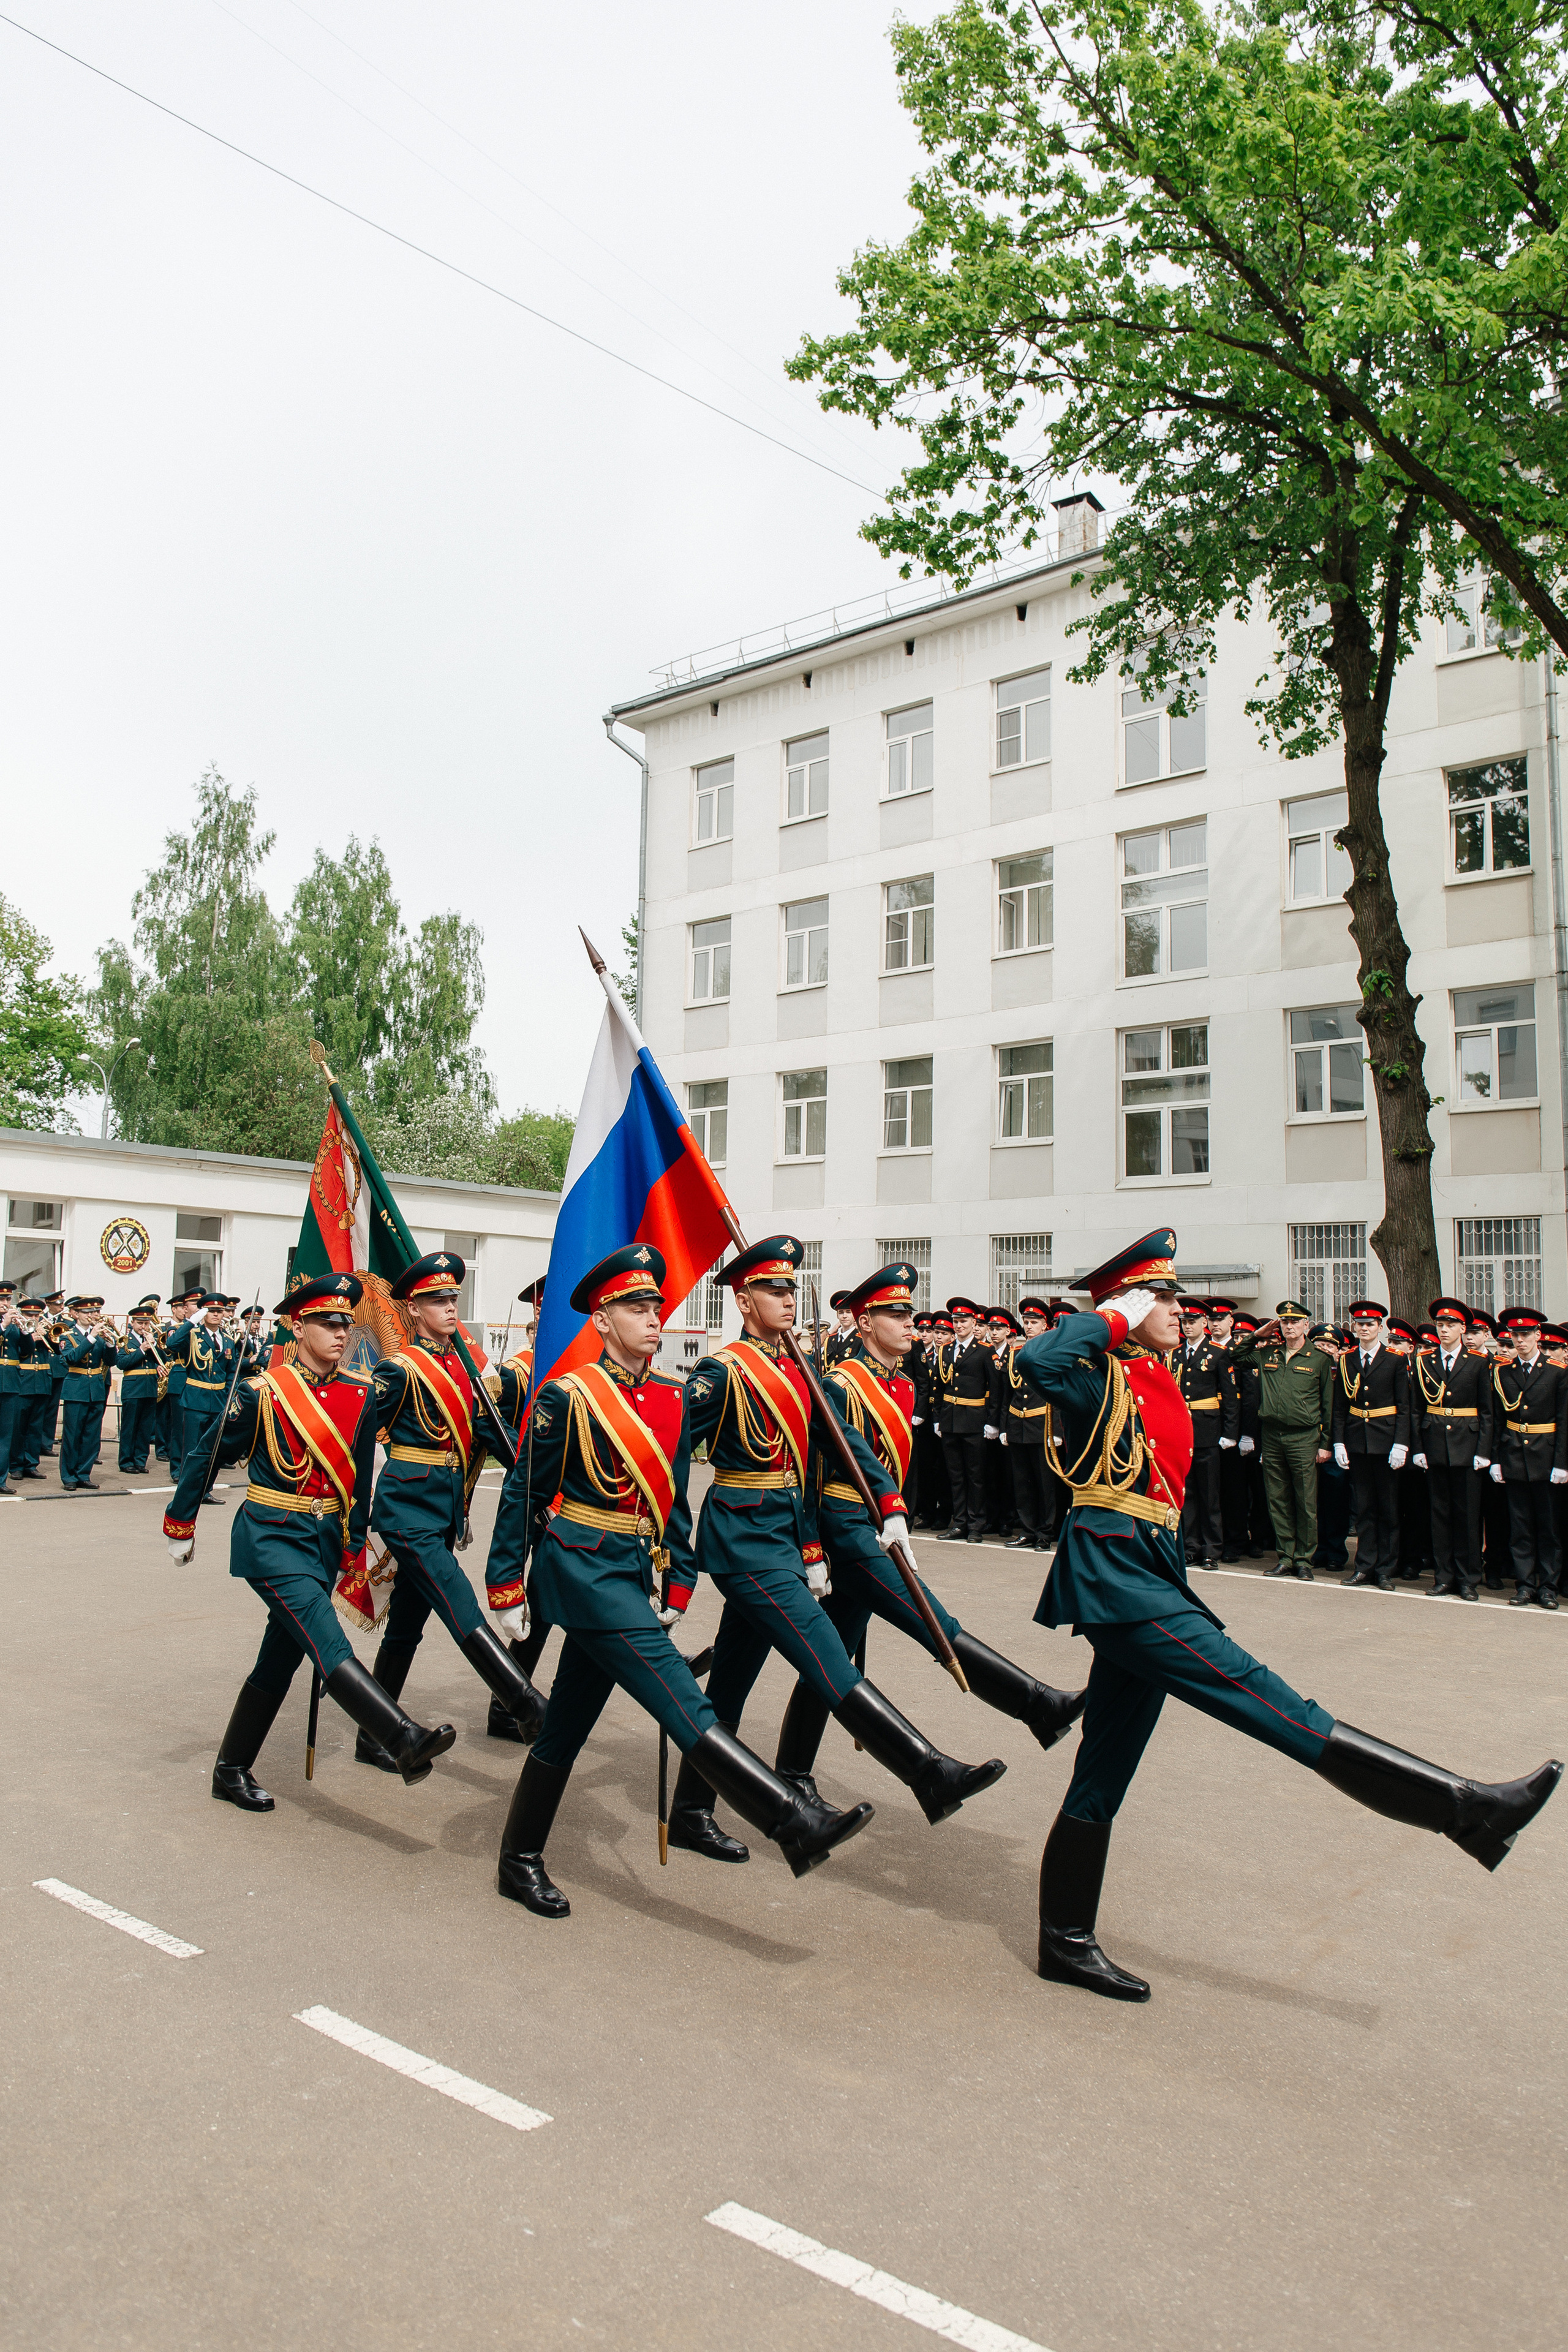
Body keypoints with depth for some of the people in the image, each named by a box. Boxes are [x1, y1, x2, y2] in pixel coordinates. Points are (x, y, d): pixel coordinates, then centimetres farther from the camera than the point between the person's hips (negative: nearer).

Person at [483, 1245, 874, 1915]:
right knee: (685, 1704, -13)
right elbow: (524, 1493, -5)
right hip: (585, 1569, -7)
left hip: (634, 1573, 7)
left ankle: (520, 1861, 29)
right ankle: (795, 1823, -17)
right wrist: (505, 1589, -3)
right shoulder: (570, 1395, -10)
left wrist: (677, 1586, 12)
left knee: (569, 1723, 16)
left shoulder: (670, 1398, 8)